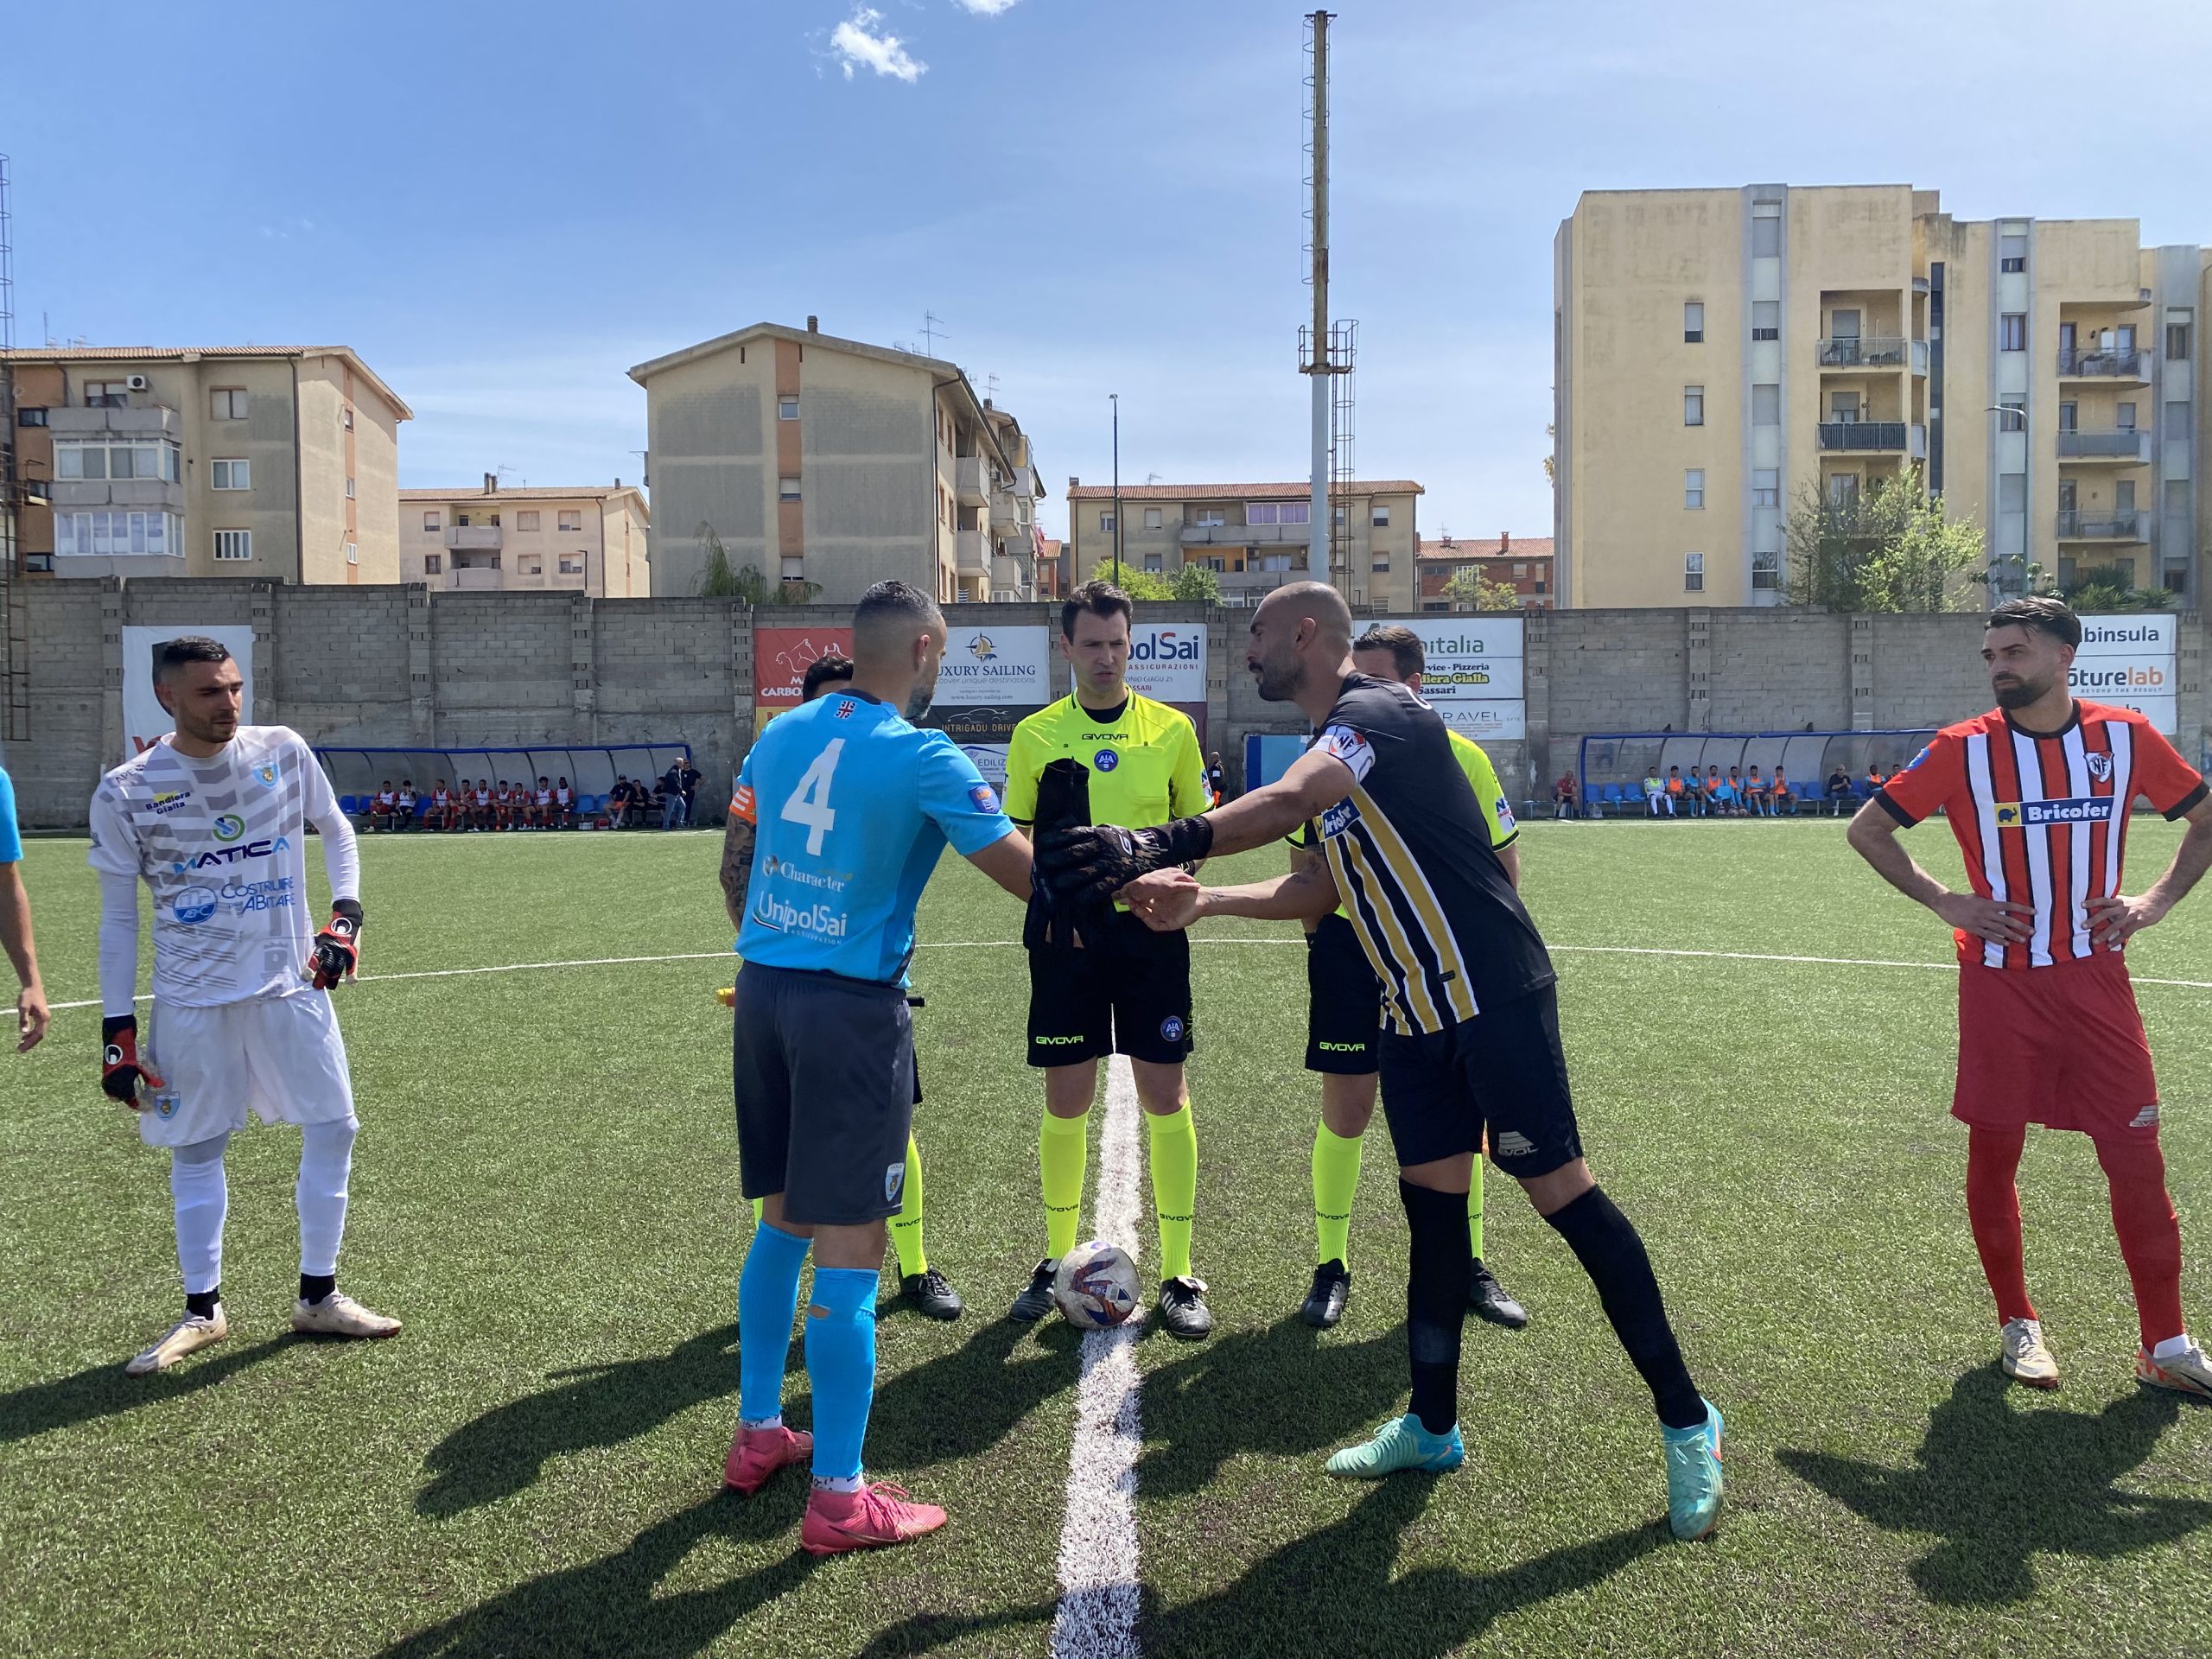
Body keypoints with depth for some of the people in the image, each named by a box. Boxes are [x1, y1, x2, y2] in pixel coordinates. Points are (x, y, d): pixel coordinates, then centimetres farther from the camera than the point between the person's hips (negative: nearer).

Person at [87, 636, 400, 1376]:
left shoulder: (283, 751, -4)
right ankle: (202, 1310, 23)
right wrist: (116, 1032, -3)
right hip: (192, 997, -2)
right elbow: (118, 919, -1)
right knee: (195, 1148, 7)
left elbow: (336, 831, 12)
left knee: (332, 1127, 2)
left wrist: (345, 915, -3)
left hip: (290, 981, 2)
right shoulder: (126, 794, -8)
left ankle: (317, 1296, 17)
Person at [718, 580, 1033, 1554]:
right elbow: (1028, 875, -12)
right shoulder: (922, 757, -12)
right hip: (852, 1008, -7)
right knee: (849, 1246, 0)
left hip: (763, 989, 7)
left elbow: (734, 863, 15)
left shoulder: (782, 733, 8)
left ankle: (758, 1434, 34)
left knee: (782, 1219, 21)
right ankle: (838, 1496, 9)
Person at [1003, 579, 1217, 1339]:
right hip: (1066, 930, 0)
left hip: (1150, 928, 0)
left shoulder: (1171, 728, 3)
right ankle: (1058, 1260, 24)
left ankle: (1178, 1275, 12)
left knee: (1166, 1096, 1)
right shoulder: (1035, 736, 3)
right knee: (1065, 1101, 6)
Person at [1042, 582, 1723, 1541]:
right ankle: (1431, 1428, 25)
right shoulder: (1334, 744, 15)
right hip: (1416, 1014, 9)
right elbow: (1322, 888, 16)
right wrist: (1198, 900, 7)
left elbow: (1287, 803, -33)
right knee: (1429, 1201, 12)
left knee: (1560, 1193, -3)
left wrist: (1160, 847, -40)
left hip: (1495, 997, -9)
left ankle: (1685, 1423, 12)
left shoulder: (1379, 711, -15)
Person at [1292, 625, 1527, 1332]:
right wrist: (1320, 929, -1)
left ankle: (1470, 1267, 24)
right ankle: (1332, 1268, 18)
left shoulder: (1462, 757, -5)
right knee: (1344, 1114, 2)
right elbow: (1305, 862, 9)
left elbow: (1503, 861, 3)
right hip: (1349, 949, 0)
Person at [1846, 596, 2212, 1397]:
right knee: (1994, 1155, 5)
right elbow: (1867, 829, 4)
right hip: (2001, 984, -1)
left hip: (2097, 978, 1)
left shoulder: (2127, 738, 0)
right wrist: (1942, 900, -5)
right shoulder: (1963, 749, -4)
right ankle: (2018, 1323, 24)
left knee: (2137, 1158, 2)